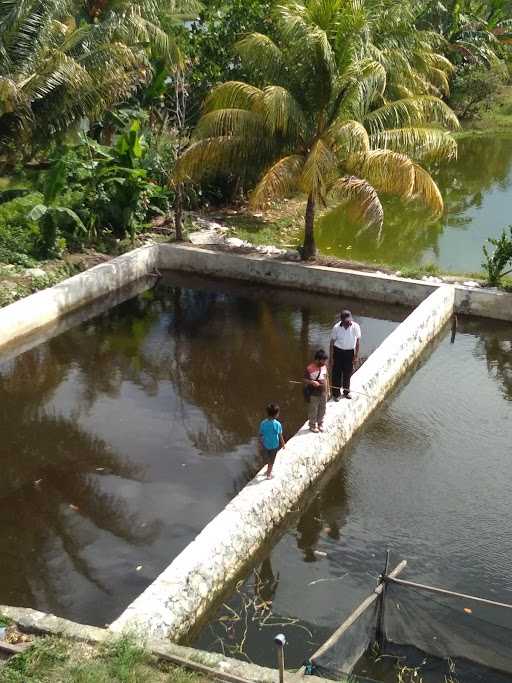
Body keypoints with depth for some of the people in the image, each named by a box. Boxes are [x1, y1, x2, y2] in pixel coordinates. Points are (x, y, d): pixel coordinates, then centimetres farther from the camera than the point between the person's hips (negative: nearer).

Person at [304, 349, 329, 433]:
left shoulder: (324, 366, -1)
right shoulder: (310, 368, -21)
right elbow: (305, 380, -15)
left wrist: (327, 389, 13)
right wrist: (312, 382, -33)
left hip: (323, 393, 6)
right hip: (314, 394, -6)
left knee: (322, 410, 18)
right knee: (313, 411, 8)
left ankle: (320, 424, 36)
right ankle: (312, 426, 26)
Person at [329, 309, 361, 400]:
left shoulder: (355, 327, -18)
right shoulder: (336, 327, -19)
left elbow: (358, 341, -4)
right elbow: (332, 342, -7)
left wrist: (356, 355, -1)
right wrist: (331, 357, -4)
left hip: (350, 352, 1)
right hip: (338, 351, -1)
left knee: (348, 373, 14)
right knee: (337, 373, 6)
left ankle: (346, 392, 34)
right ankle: (336, 394, 21)